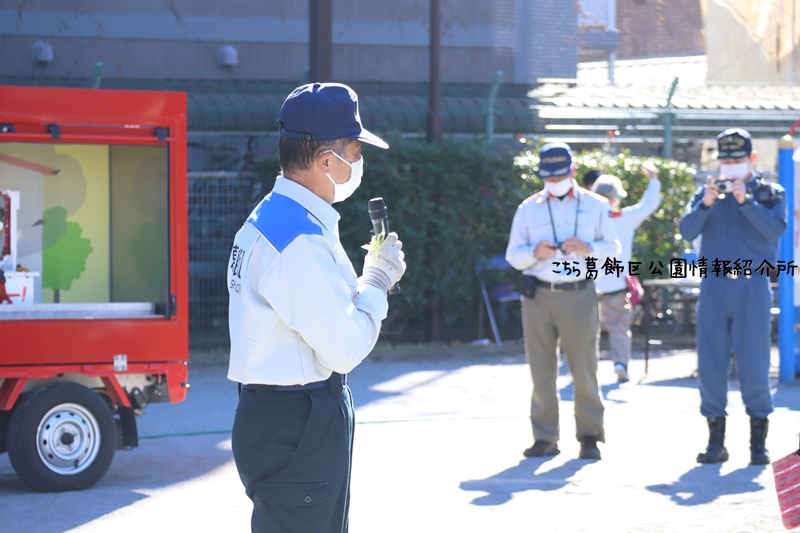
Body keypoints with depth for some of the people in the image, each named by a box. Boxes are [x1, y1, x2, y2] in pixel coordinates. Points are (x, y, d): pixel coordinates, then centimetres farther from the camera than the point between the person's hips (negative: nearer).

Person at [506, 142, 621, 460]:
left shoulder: (594, 205, 10)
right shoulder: (528, 209, 13)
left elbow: (613, 248, 9)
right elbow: (513, 256, 12)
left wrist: (587, 248, -11)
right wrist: (535, 252, -9)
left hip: (579, 294, -2)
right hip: (538, 295, 2)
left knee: (584, 368, -3)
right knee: (541, 371, 1)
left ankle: (589, 437, 3)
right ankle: (545, 439, 7)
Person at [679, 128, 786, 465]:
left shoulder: (770, 193, 6)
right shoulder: (707, 192, 11)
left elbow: (776, 230, -11)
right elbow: (687, 231, -1)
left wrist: (745, 200, -19)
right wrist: (706, 204, -17)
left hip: (752, 286, -2)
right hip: (714, 285, 2)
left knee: (753, 364, -4)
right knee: (710, 364, 1)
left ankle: (758, 443, 3)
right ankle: (715, 442, 8)